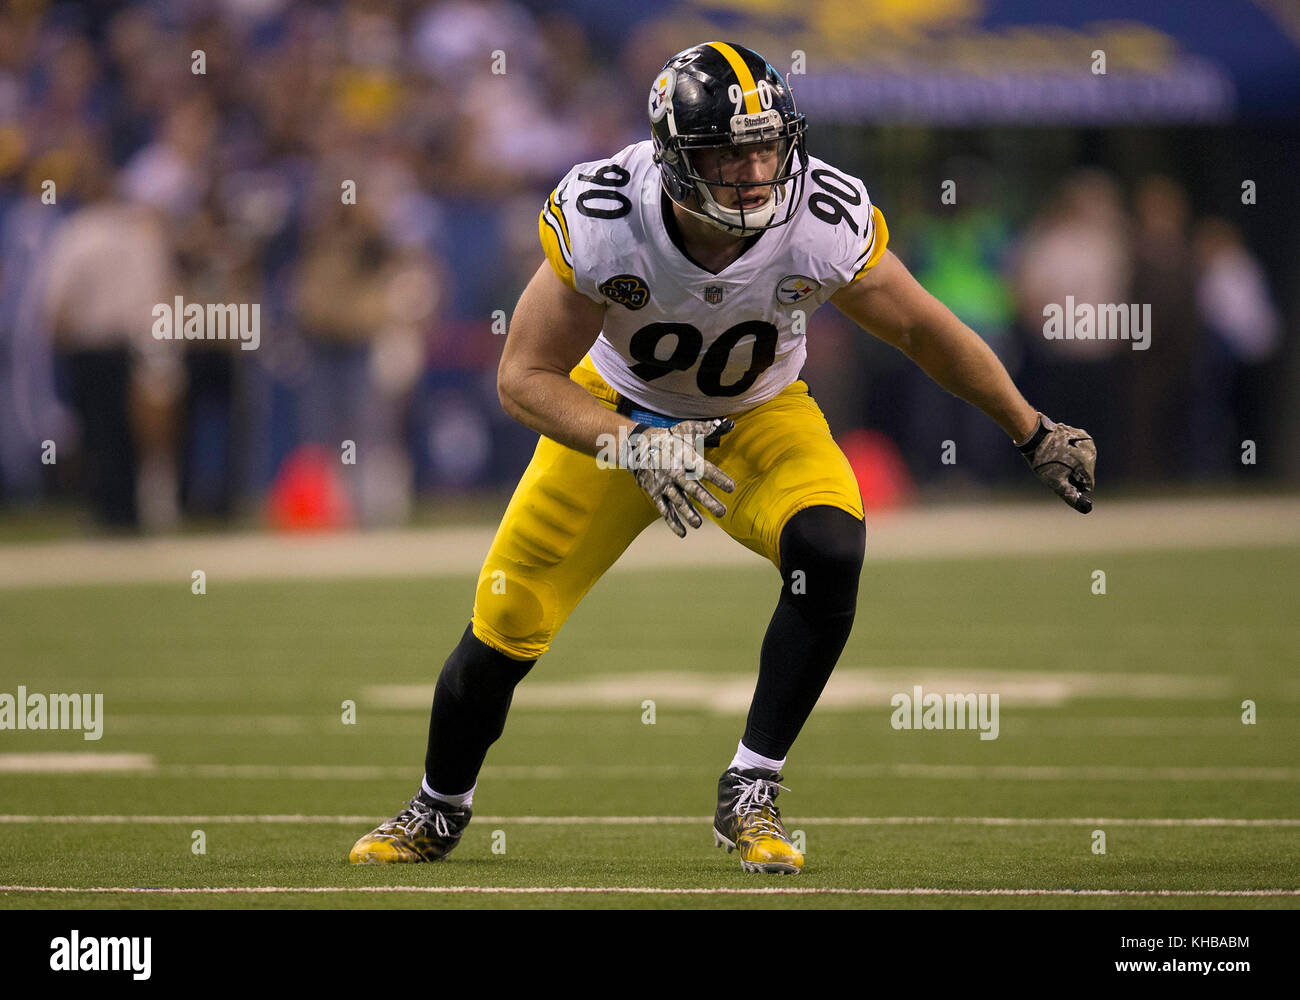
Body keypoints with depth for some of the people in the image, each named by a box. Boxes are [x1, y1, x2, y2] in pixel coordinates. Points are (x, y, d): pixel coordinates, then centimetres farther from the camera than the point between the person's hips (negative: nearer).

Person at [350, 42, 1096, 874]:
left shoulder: (825, 220, -30)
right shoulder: (599, 219, -33)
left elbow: (925, 332, -13)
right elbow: (526, 377, -24)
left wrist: (1036, 435, -3)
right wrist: (633, 448, -39)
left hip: (758, 417, 0)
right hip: (616, 413, 0)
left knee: (829, 550, -29)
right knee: (507, 624, 0)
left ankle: (750, 797, -15)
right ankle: (438, 813, 30)